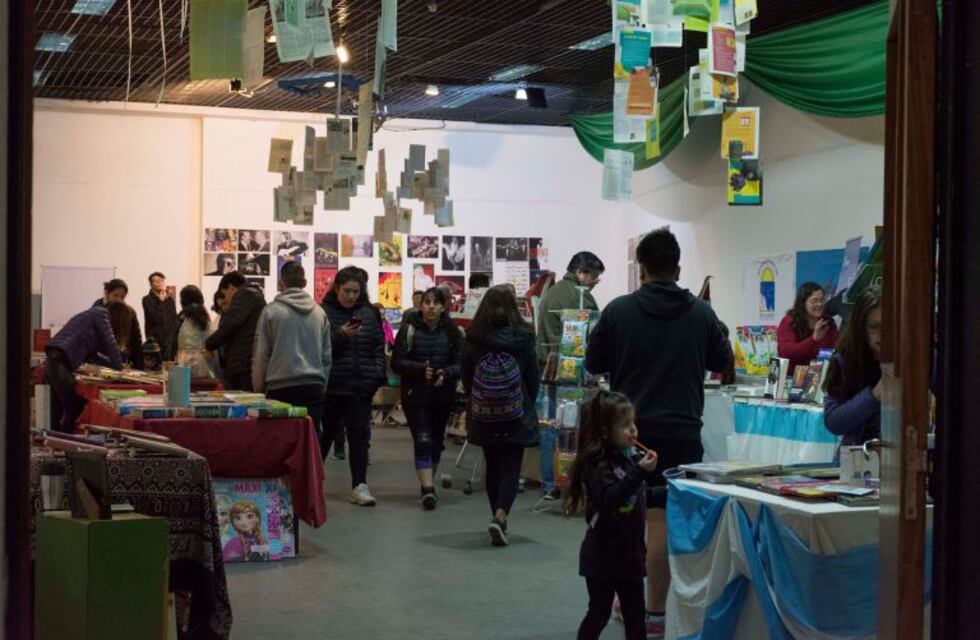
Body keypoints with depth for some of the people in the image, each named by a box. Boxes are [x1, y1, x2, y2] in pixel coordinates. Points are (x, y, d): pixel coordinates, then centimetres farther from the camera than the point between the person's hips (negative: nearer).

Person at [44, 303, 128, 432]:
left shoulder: (91, 314, 28)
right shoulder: (101, 313, 3)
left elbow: (91, 353, 31)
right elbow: (110, 343, 0)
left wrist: (114, 364, 32)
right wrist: (119, 368, 11)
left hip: (54, 360, 9)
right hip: (60, 362, -9)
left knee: (57, 412, 10)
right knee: (74, 408, -7)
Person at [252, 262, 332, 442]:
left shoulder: (271, 311, -3)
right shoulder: (320, 312, 9)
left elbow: (260, 357, -1)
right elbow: (327, 356, 13)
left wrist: (258, 389, 9)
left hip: (280, 388, -3)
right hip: (314, 387, 3)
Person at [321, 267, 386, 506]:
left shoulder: (369, 313, 8)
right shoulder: (324, 312, -4)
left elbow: (379, 346, 10)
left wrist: (378, 375, -1)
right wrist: (340, 335, -23)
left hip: (361, 387, 2)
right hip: (330, 386, -2)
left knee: (359, 437, -1)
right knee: (324, 435, 10)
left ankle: (359, 486, 1)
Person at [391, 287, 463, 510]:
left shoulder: (451, 331, 2)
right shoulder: (409, 329, -3)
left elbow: (461, 364, 0)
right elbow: (396, 363, -6)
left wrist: (446, 373, -21)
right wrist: (420, 369, -22)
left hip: (443, 397, 3)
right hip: (415, 395, -3)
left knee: (436, 441, 13)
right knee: (422, 441, -12)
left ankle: (428, 482, 31)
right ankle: (428, 489, -16)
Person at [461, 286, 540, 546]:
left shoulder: (473, 339, -6)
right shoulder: (523, 338, -8)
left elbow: (466, 378, 1)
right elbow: (534, 378, -2)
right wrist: (528, 405, 15)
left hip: (484, 416, 2)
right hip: (516, 417, -2)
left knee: (493, 466, 15)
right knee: (511, 468, 2)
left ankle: (498, 517, 22)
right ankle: (500, 516, -17)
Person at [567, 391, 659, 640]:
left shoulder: (630, 458, 6)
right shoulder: (596, 464, -16)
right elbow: (608, 499, -31)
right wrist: (640, 472, -34)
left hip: (630, 552, 7)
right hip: (603, 554, -7)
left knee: (635, 613, 12)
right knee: (599, 613, 4)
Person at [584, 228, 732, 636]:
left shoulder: (618, 311, -5)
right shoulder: (701, 314, -3)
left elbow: (593, 363, 4)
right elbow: (722, 361, 12)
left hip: (628, 429, 1)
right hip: (680, 431, -1)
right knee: (663, 518, 2)